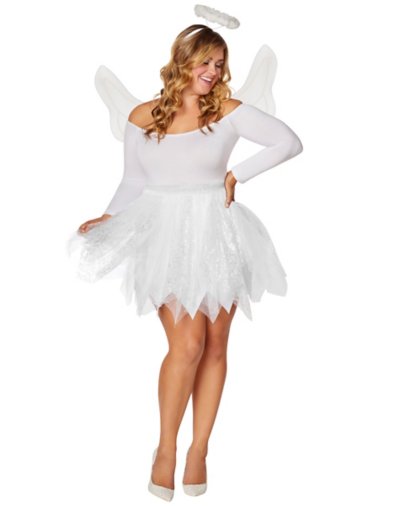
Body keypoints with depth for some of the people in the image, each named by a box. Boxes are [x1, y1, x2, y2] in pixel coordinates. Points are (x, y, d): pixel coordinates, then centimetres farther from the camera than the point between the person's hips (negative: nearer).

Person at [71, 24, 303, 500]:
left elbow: (289, 142, -2)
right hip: (165, 236, -1)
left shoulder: (229, 112, -1)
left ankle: (199, 449, 19)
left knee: (214, 346, 4)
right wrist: (108, 218, -2)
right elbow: (134, 182, 11)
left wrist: (237, 174, -5)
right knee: (187, 344, -14)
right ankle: (166, 448, 5)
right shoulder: (142, 117, 3)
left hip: (216, 236, 1)